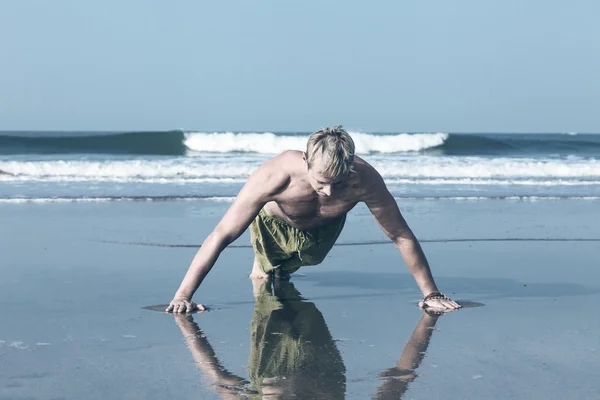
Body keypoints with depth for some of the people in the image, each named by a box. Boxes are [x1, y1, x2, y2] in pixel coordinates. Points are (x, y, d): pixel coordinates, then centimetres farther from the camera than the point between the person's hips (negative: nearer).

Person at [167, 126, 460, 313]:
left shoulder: (365, 180, -42)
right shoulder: (275, 176, -47)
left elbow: (401, 236, -28)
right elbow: (221, 235, -43)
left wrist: (432, 293, -27)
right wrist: (182, 295, -48)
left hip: (323, 229, 2)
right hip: (274, 223, -2)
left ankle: (282, 267, 60)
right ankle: (262, 264, 54)